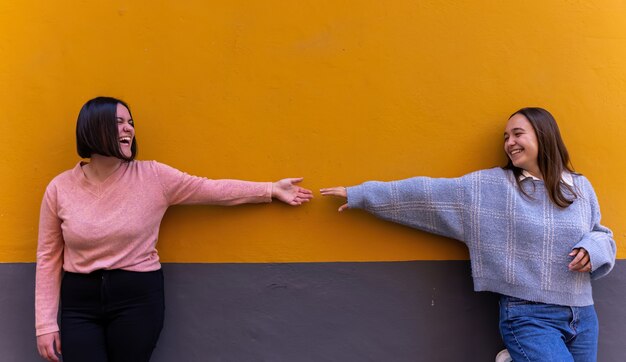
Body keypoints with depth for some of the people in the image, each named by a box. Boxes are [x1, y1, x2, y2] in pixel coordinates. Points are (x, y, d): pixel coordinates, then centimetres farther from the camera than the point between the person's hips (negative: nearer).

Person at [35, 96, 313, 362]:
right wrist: (45, 323, 0)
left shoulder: (152, 176, -4)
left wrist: (272, 190, -1)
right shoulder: (60, 188, -2)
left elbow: (212, 190, 0)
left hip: (138, 297, 0)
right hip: (79, 302, 1)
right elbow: (49, 257, 2)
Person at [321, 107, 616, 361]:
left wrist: (592, 250, -8)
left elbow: (601, 235, 16)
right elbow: (425, 193, -5)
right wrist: (360, 195, -5)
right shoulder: (488, 186, -3)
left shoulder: (580, 187, 6)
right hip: (527, 316, -4)